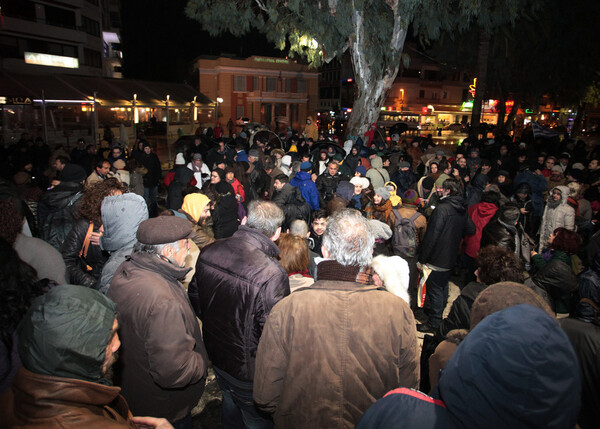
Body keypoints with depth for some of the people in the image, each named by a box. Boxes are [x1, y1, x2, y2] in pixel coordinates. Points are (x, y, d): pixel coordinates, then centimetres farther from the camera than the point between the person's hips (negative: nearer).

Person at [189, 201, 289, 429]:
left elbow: (194, 297, 3)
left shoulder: (208, 252, -13)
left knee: (231, 406, 33)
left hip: (216, 356, 6)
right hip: (249, 372, -6)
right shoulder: (272, 275, -34)